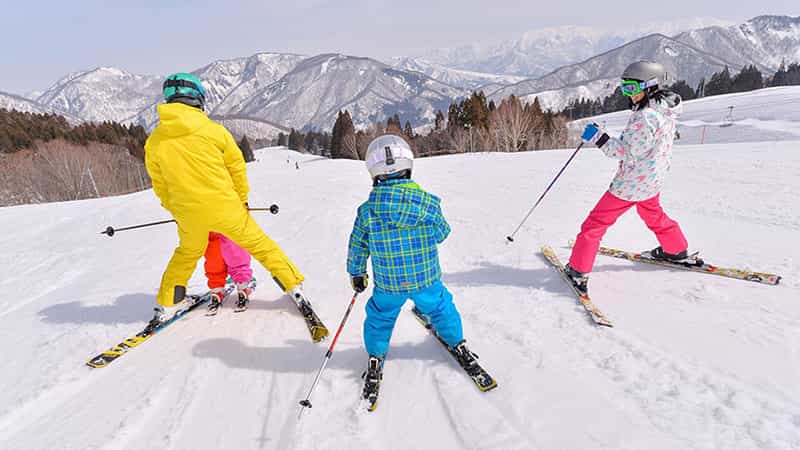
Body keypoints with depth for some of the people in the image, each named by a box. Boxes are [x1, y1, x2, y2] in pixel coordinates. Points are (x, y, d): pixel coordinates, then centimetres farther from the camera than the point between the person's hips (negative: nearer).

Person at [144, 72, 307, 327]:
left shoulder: (154, 142, -2)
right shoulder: (214, 130, -9)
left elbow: (160, 186, 8)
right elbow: (237, 167, 0)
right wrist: (242, 199, 16)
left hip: (189, 215, 3)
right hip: (225, 207, -3)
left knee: (186, 254, 28)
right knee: (258, 243, 12)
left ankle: (168, 304, 35)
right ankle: (294, 287, 17)